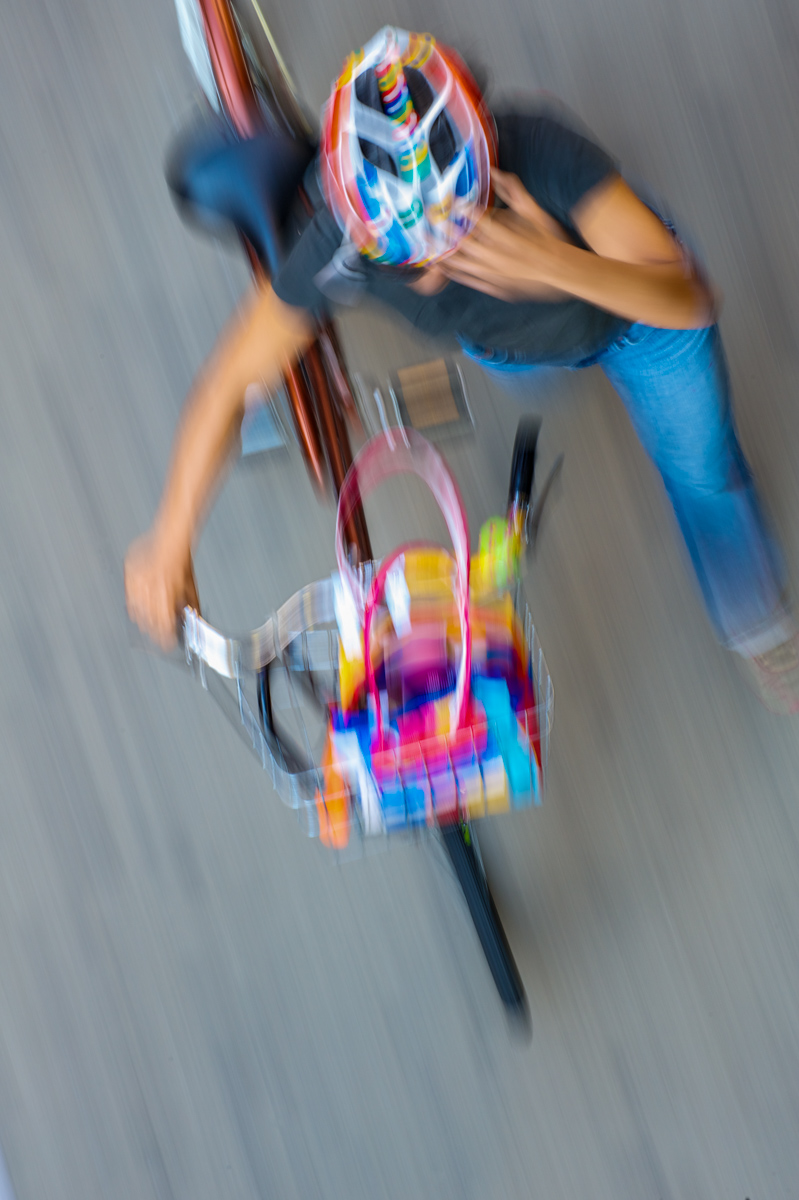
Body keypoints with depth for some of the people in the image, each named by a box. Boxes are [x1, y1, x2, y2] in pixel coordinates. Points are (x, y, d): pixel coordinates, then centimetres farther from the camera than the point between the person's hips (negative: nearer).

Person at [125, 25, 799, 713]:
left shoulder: (543, 158, -46)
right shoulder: (341, 242, -40)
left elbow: (689, 298, -49)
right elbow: (231, 381, -31)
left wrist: (562, 266, -68)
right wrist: (170, 544, -34)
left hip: (631, 310, -1)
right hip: (505, 344, 1)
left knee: (702, 473, 14)